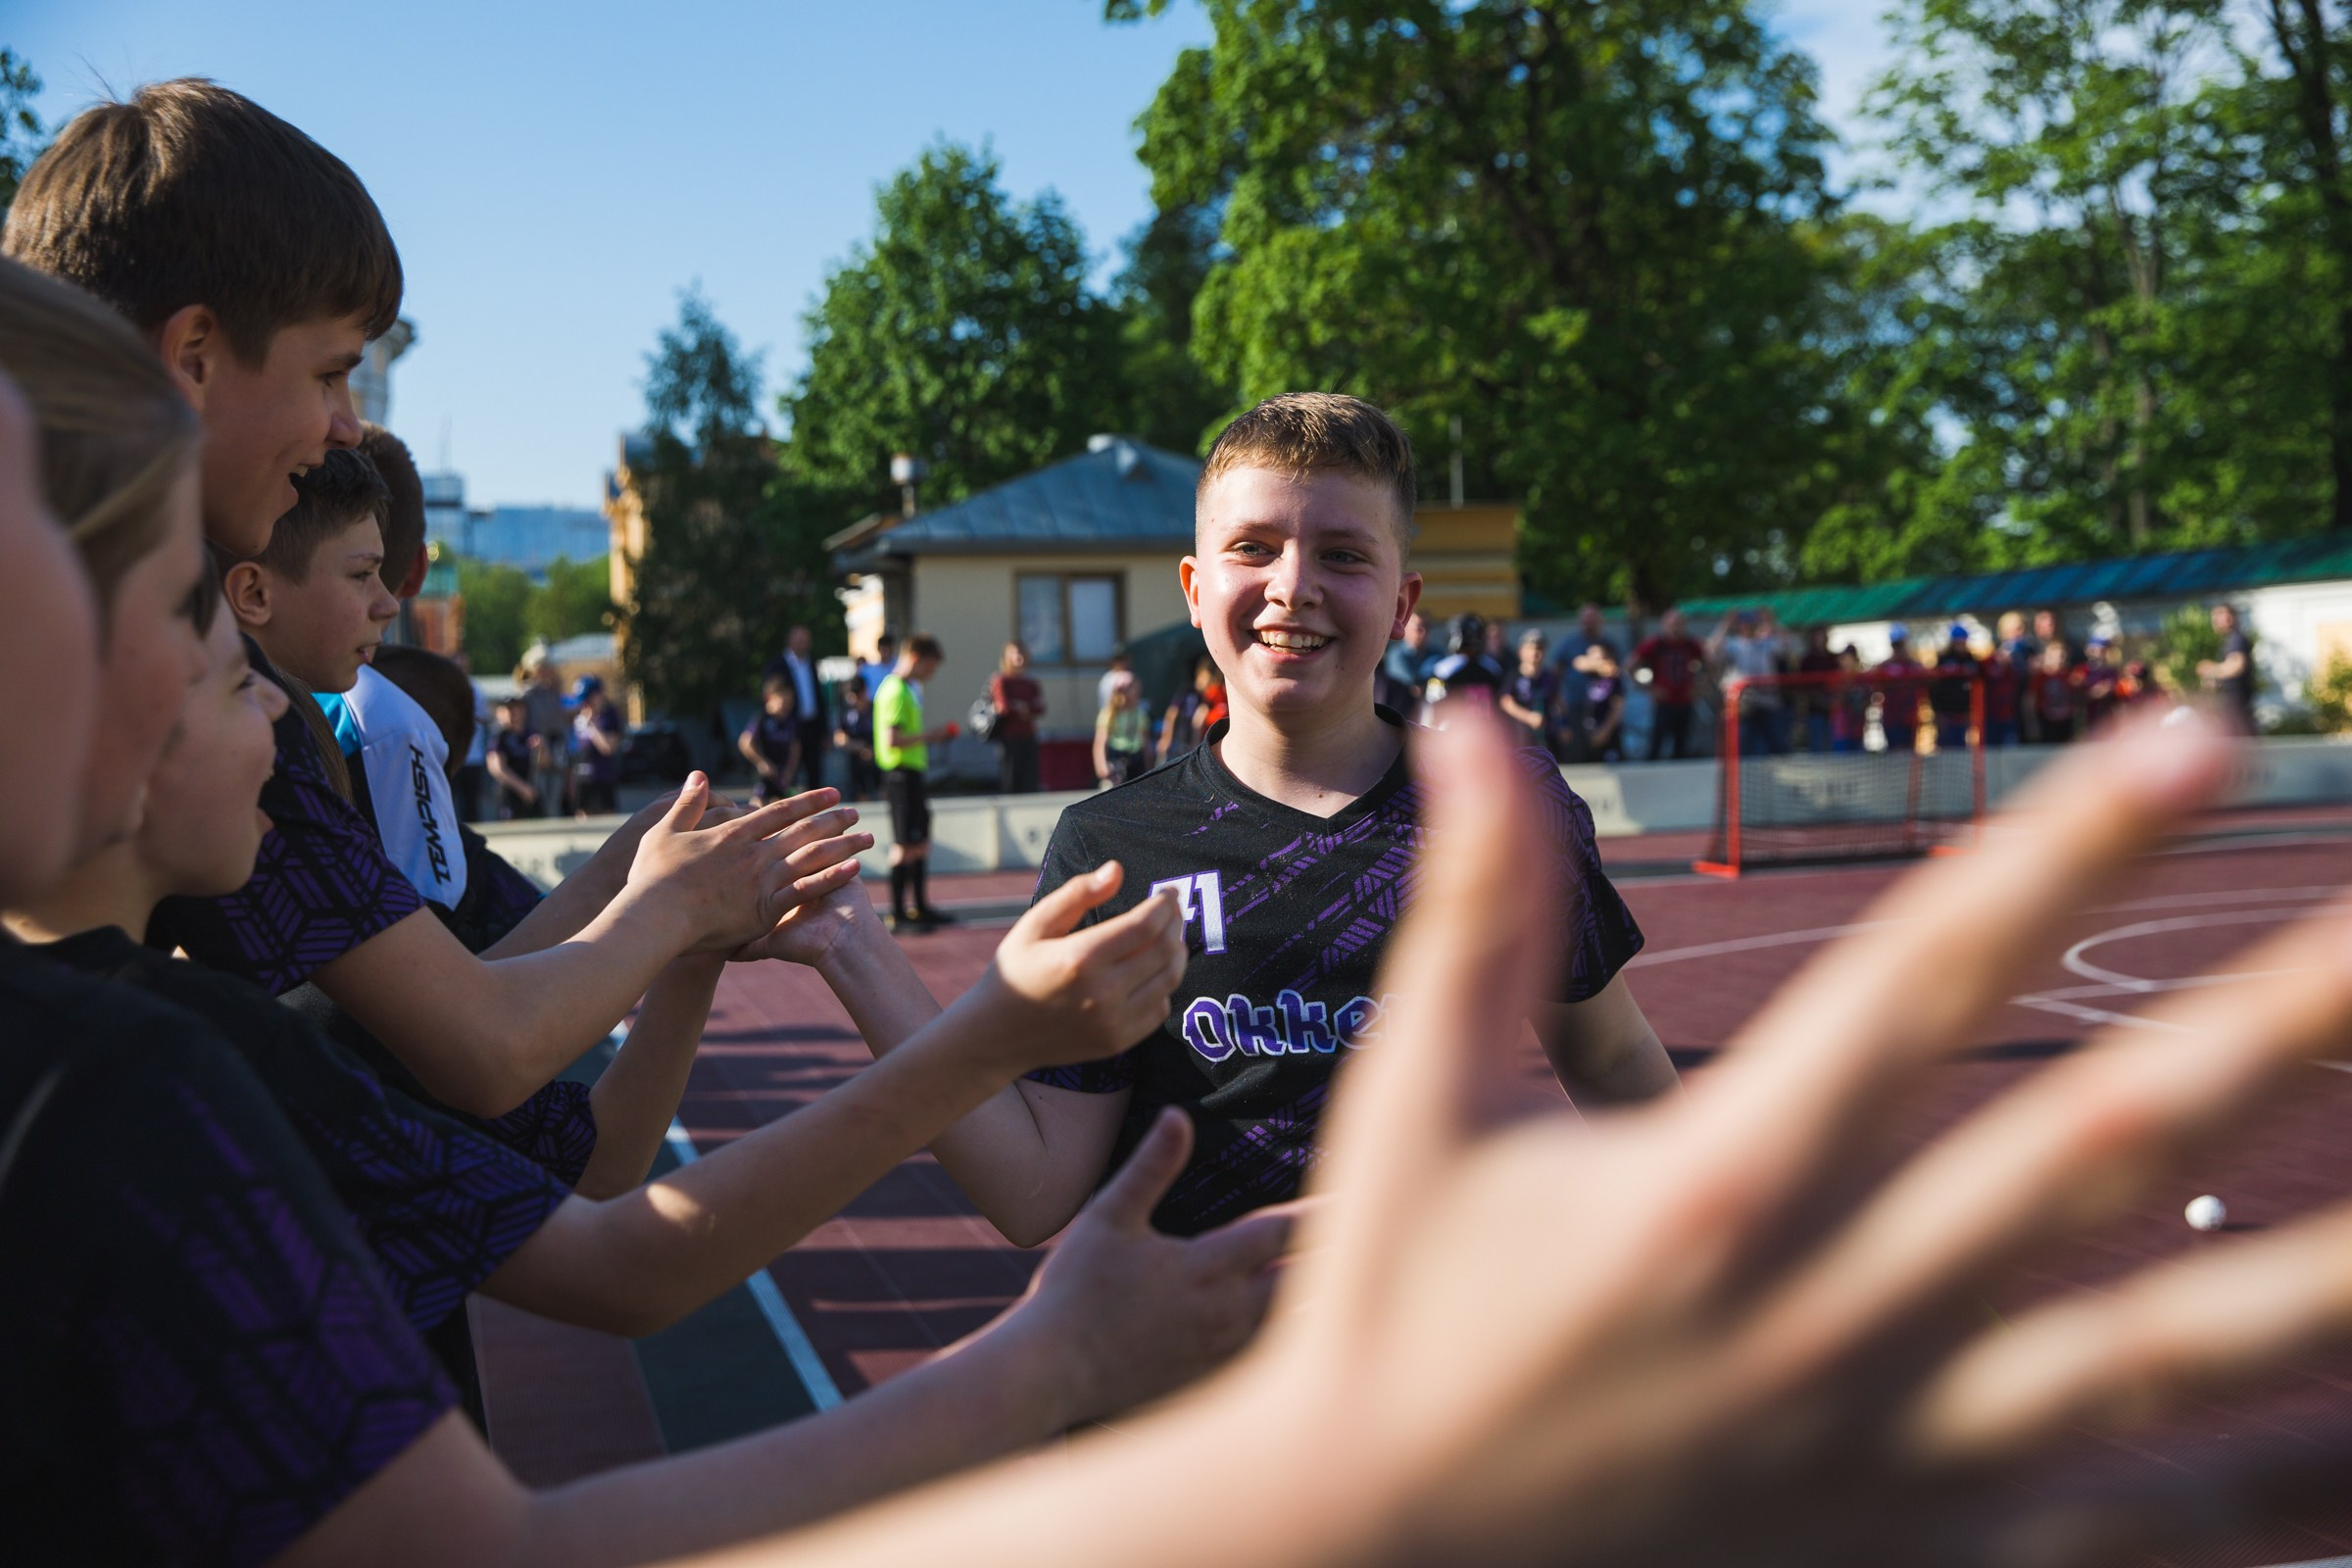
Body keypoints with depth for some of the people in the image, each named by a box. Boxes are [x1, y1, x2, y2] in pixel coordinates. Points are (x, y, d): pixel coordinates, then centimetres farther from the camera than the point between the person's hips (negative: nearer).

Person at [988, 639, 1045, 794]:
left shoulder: (1031, 683, 11)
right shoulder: (1001, 681, -4)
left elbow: (1040, 710, 0)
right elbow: (1003, 707, -14)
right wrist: (1021, 708, 1)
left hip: (1029, 739, 5)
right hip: (1009, 739, -5)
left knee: (1030, 786, 3)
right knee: (1010, 786, -5)